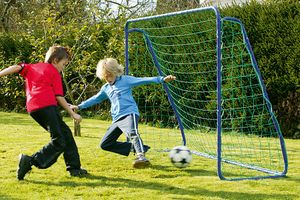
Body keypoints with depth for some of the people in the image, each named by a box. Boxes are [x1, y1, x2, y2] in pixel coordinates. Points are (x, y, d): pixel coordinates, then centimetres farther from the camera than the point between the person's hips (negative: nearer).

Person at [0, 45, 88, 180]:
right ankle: (31, 161, -19)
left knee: (65, 134, 16)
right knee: (59, 142, -8)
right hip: (47, 105, -7)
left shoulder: (32, 67, 28)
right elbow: (59, 97, 3)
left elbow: (16, 68, 9)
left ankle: (74, 168, 17)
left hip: (33, 108, 7)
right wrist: (73, 114, 8)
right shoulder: (54, 72, 10)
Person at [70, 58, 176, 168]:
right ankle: (134, 148, 4)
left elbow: (143, 80, -6)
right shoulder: (105, 88, 19)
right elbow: (95, 99, 33)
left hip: (129, 114, -8)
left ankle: (141, 157, -51)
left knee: (132, 133, -38)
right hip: (117, 119, 8)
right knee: (105, 144, 4)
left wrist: (162, 79, -16)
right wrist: (79, 106, 37)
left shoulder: (126, 80, 2)